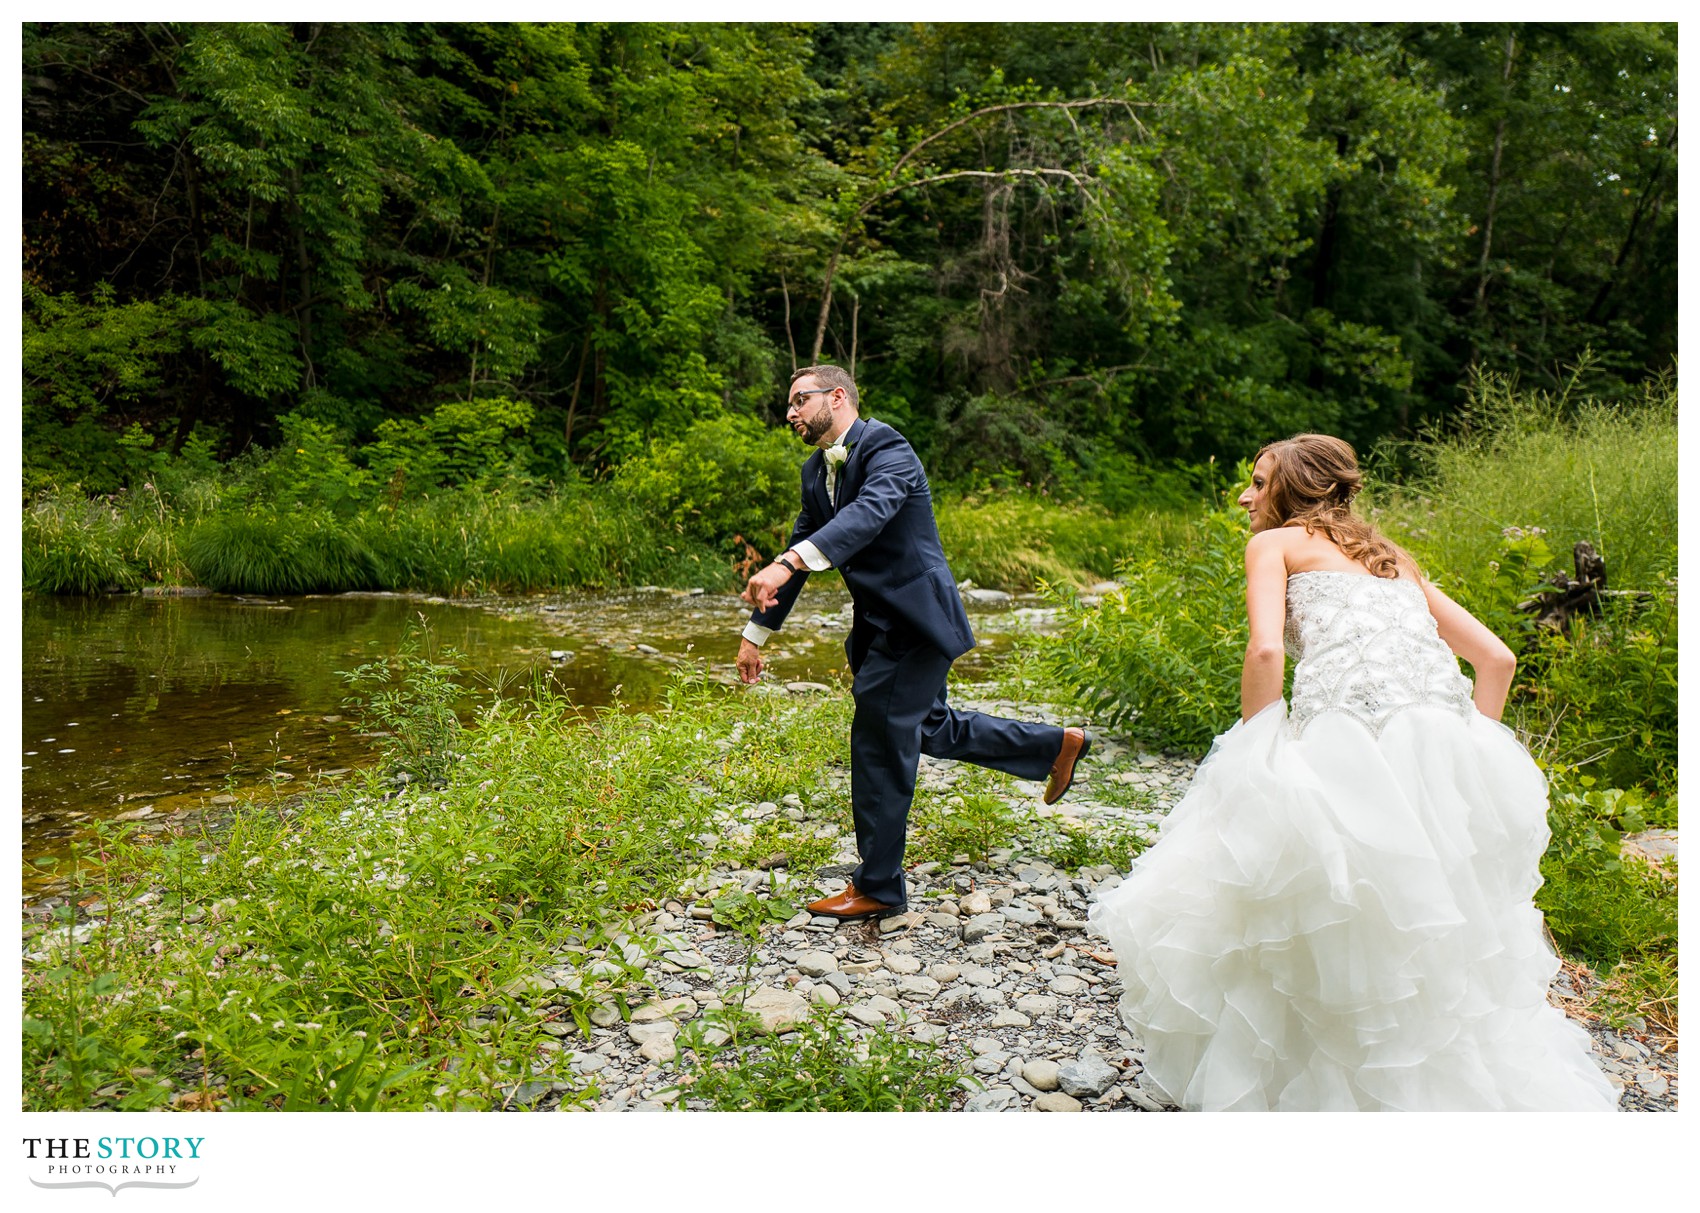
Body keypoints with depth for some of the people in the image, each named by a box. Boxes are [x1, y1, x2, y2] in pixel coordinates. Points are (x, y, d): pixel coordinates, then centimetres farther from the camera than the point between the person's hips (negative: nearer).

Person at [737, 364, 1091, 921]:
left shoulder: (886, 448, -17)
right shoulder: (816, 471, 10)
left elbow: (869, 513, -37)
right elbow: (801, 544, 15)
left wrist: (786, 563, -50)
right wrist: (755, 633, 13)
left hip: (915, 618, -9)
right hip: (879, 623, 10)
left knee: (879, 741, -6)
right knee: (932, 728, 21)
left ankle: (878, 886, 8)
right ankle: (1058, 744, 38)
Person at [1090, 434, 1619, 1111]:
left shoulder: (1275, 541, 14)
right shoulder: (1392, 558, 30)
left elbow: (1266, 649, -5)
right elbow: (1495, 657, 23)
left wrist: (1253, 758, 4)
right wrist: (1468, 748, 23)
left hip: (1347, 741, -6)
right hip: (1448, 749, 6)